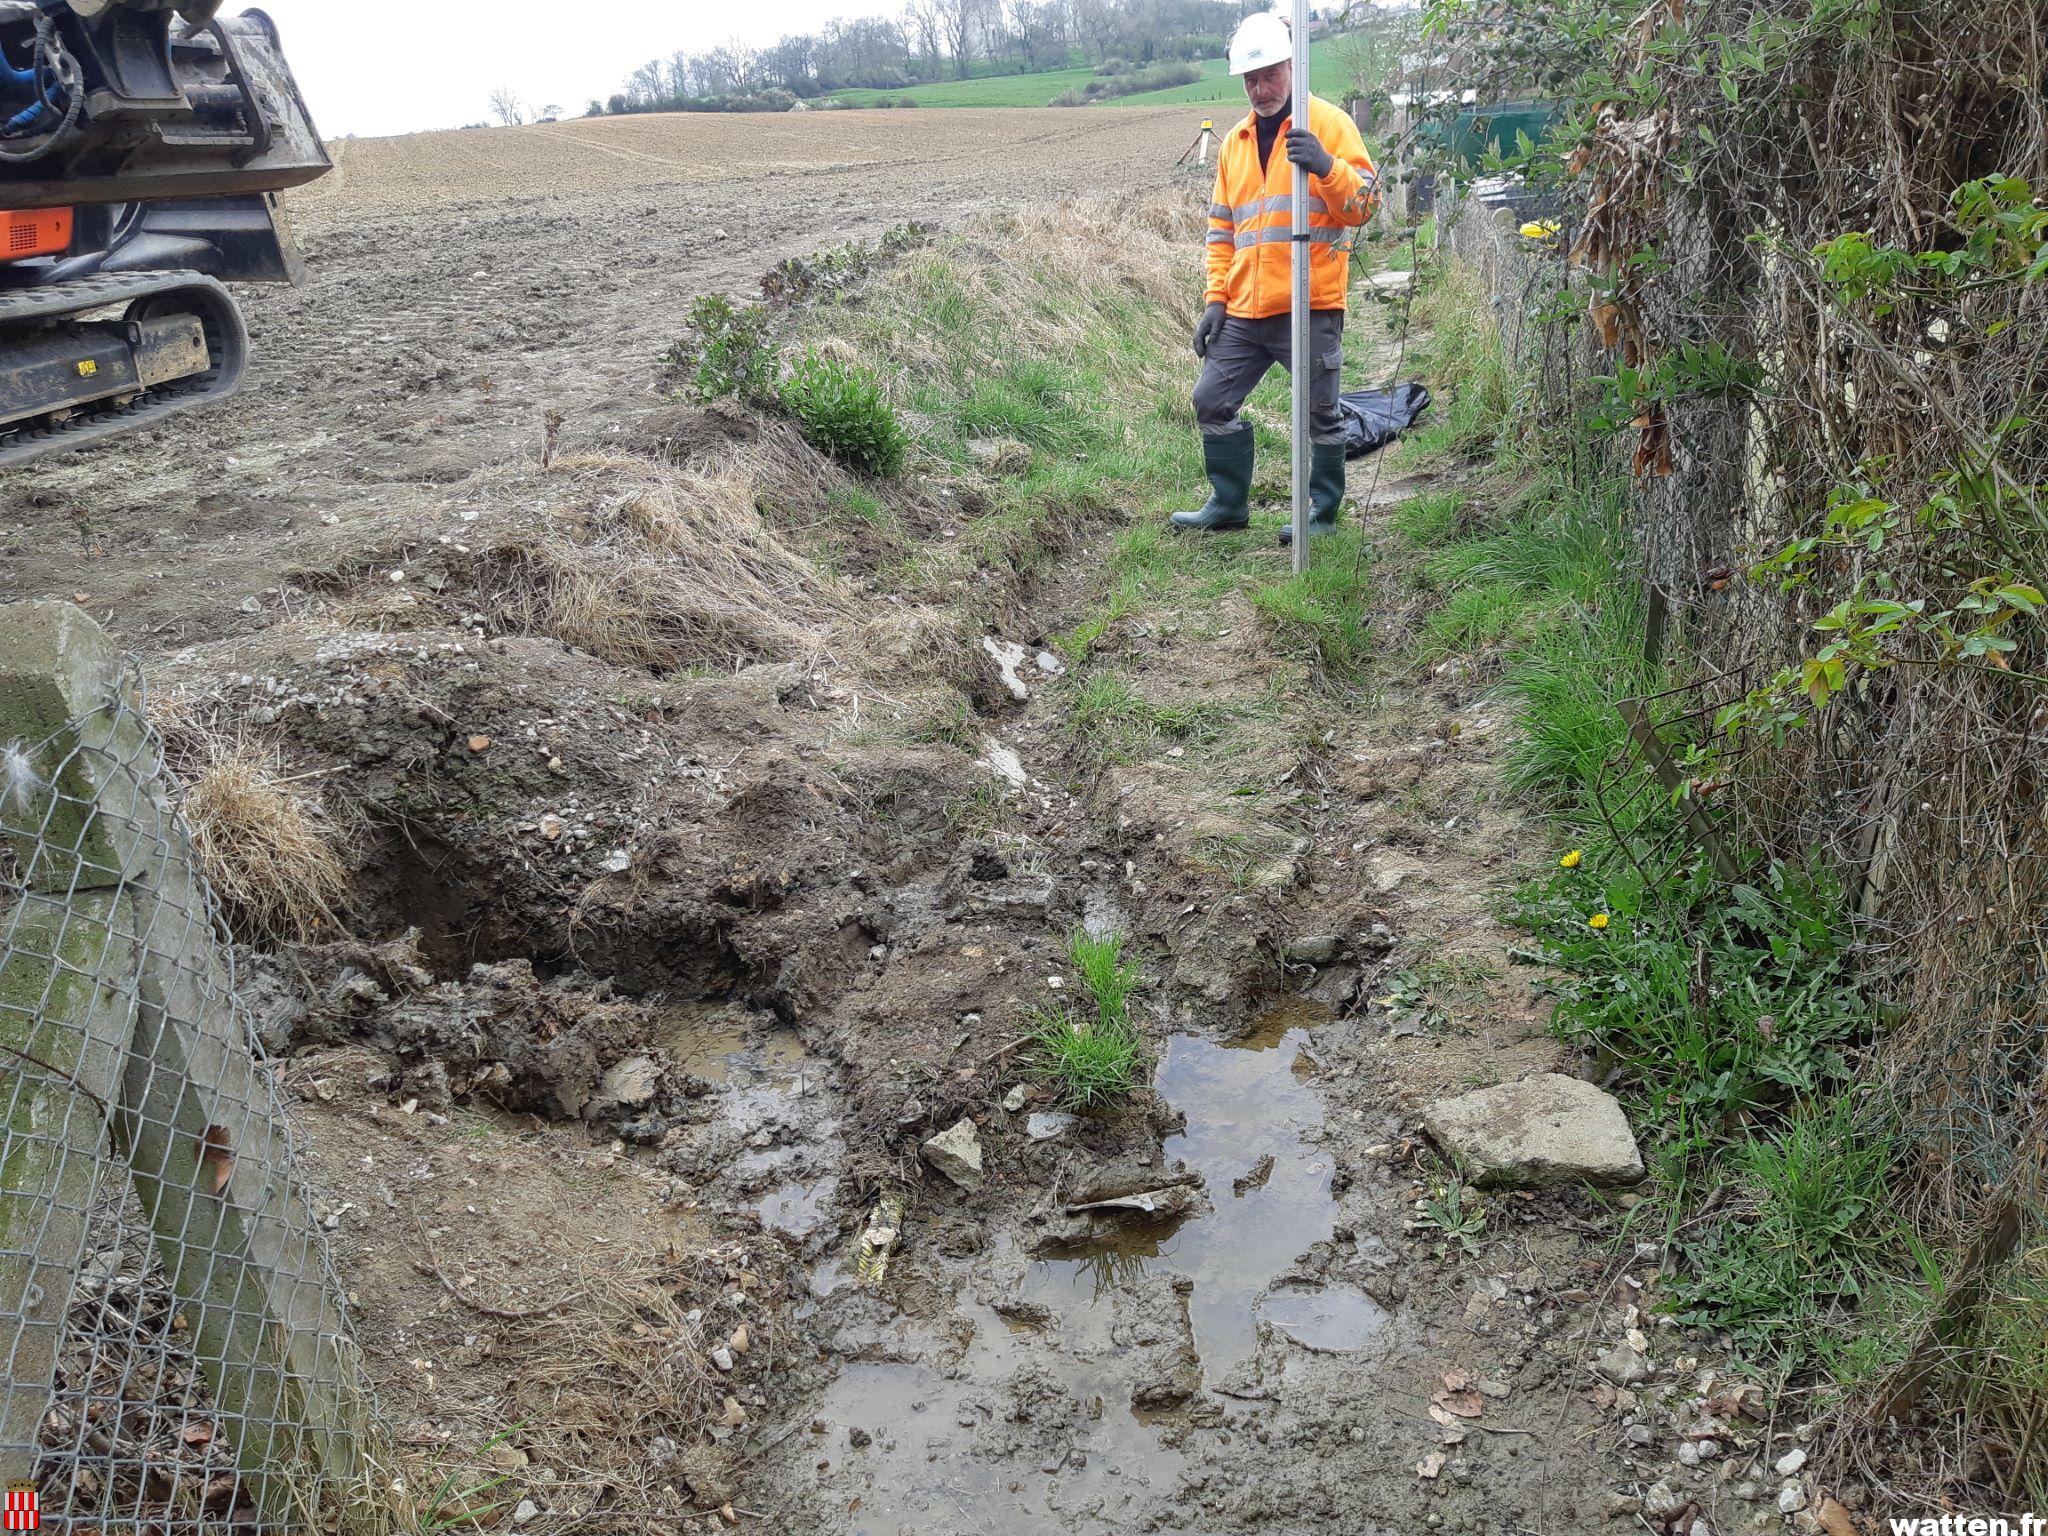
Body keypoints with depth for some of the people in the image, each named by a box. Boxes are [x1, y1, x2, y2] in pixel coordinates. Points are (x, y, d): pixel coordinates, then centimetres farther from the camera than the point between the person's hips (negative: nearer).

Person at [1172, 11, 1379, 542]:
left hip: (1311, 306, -6)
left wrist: (1326, 166, -26)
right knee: (1213, 402, 8)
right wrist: (1215, 297, 11)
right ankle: (1229, 504, 22)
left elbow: (1365, 202, -9)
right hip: (1244, 311, 6)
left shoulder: (1330, 124, -1)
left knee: (1319, 413, 2)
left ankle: (1323, 510, 17)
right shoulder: (1235, 142, 16)